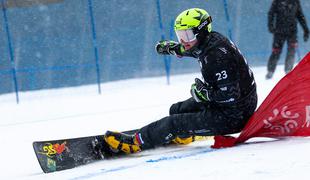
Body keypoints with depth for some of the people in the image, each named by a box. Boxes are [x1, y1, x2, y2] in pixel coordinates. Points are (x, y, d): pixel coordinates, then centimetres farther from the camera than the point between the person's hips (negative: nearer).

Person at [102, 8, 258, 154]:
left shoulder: (217, 56, -29)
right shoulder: (210, 41, 0)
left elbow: (229, 95, -30)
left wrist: (202, 93, -19)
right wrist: (172, 47, 23)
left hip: (233, 117, -10)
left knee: (176, 123, -11)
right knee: (176, 110, 19)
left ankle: (136, 142, -2)